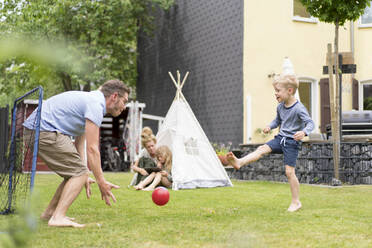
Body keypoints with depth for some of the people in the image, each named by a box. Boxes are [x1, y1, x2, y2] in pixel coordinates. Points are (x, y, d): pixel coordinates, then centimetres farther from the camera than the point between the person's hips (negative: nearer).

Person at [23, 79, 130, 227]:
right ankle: (58, 218, -16)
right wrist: (101, 182, -13)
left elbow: (79, 143, 20)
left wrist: (84, 176, 16)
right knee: (79, 172, -10)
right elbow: (92, 148, -17)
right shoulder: (95, 104, -13)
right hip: (44, 130, -10)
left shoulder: (89, 100, 20)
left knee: (75, 173, 14)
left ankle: (49, 212, 24)